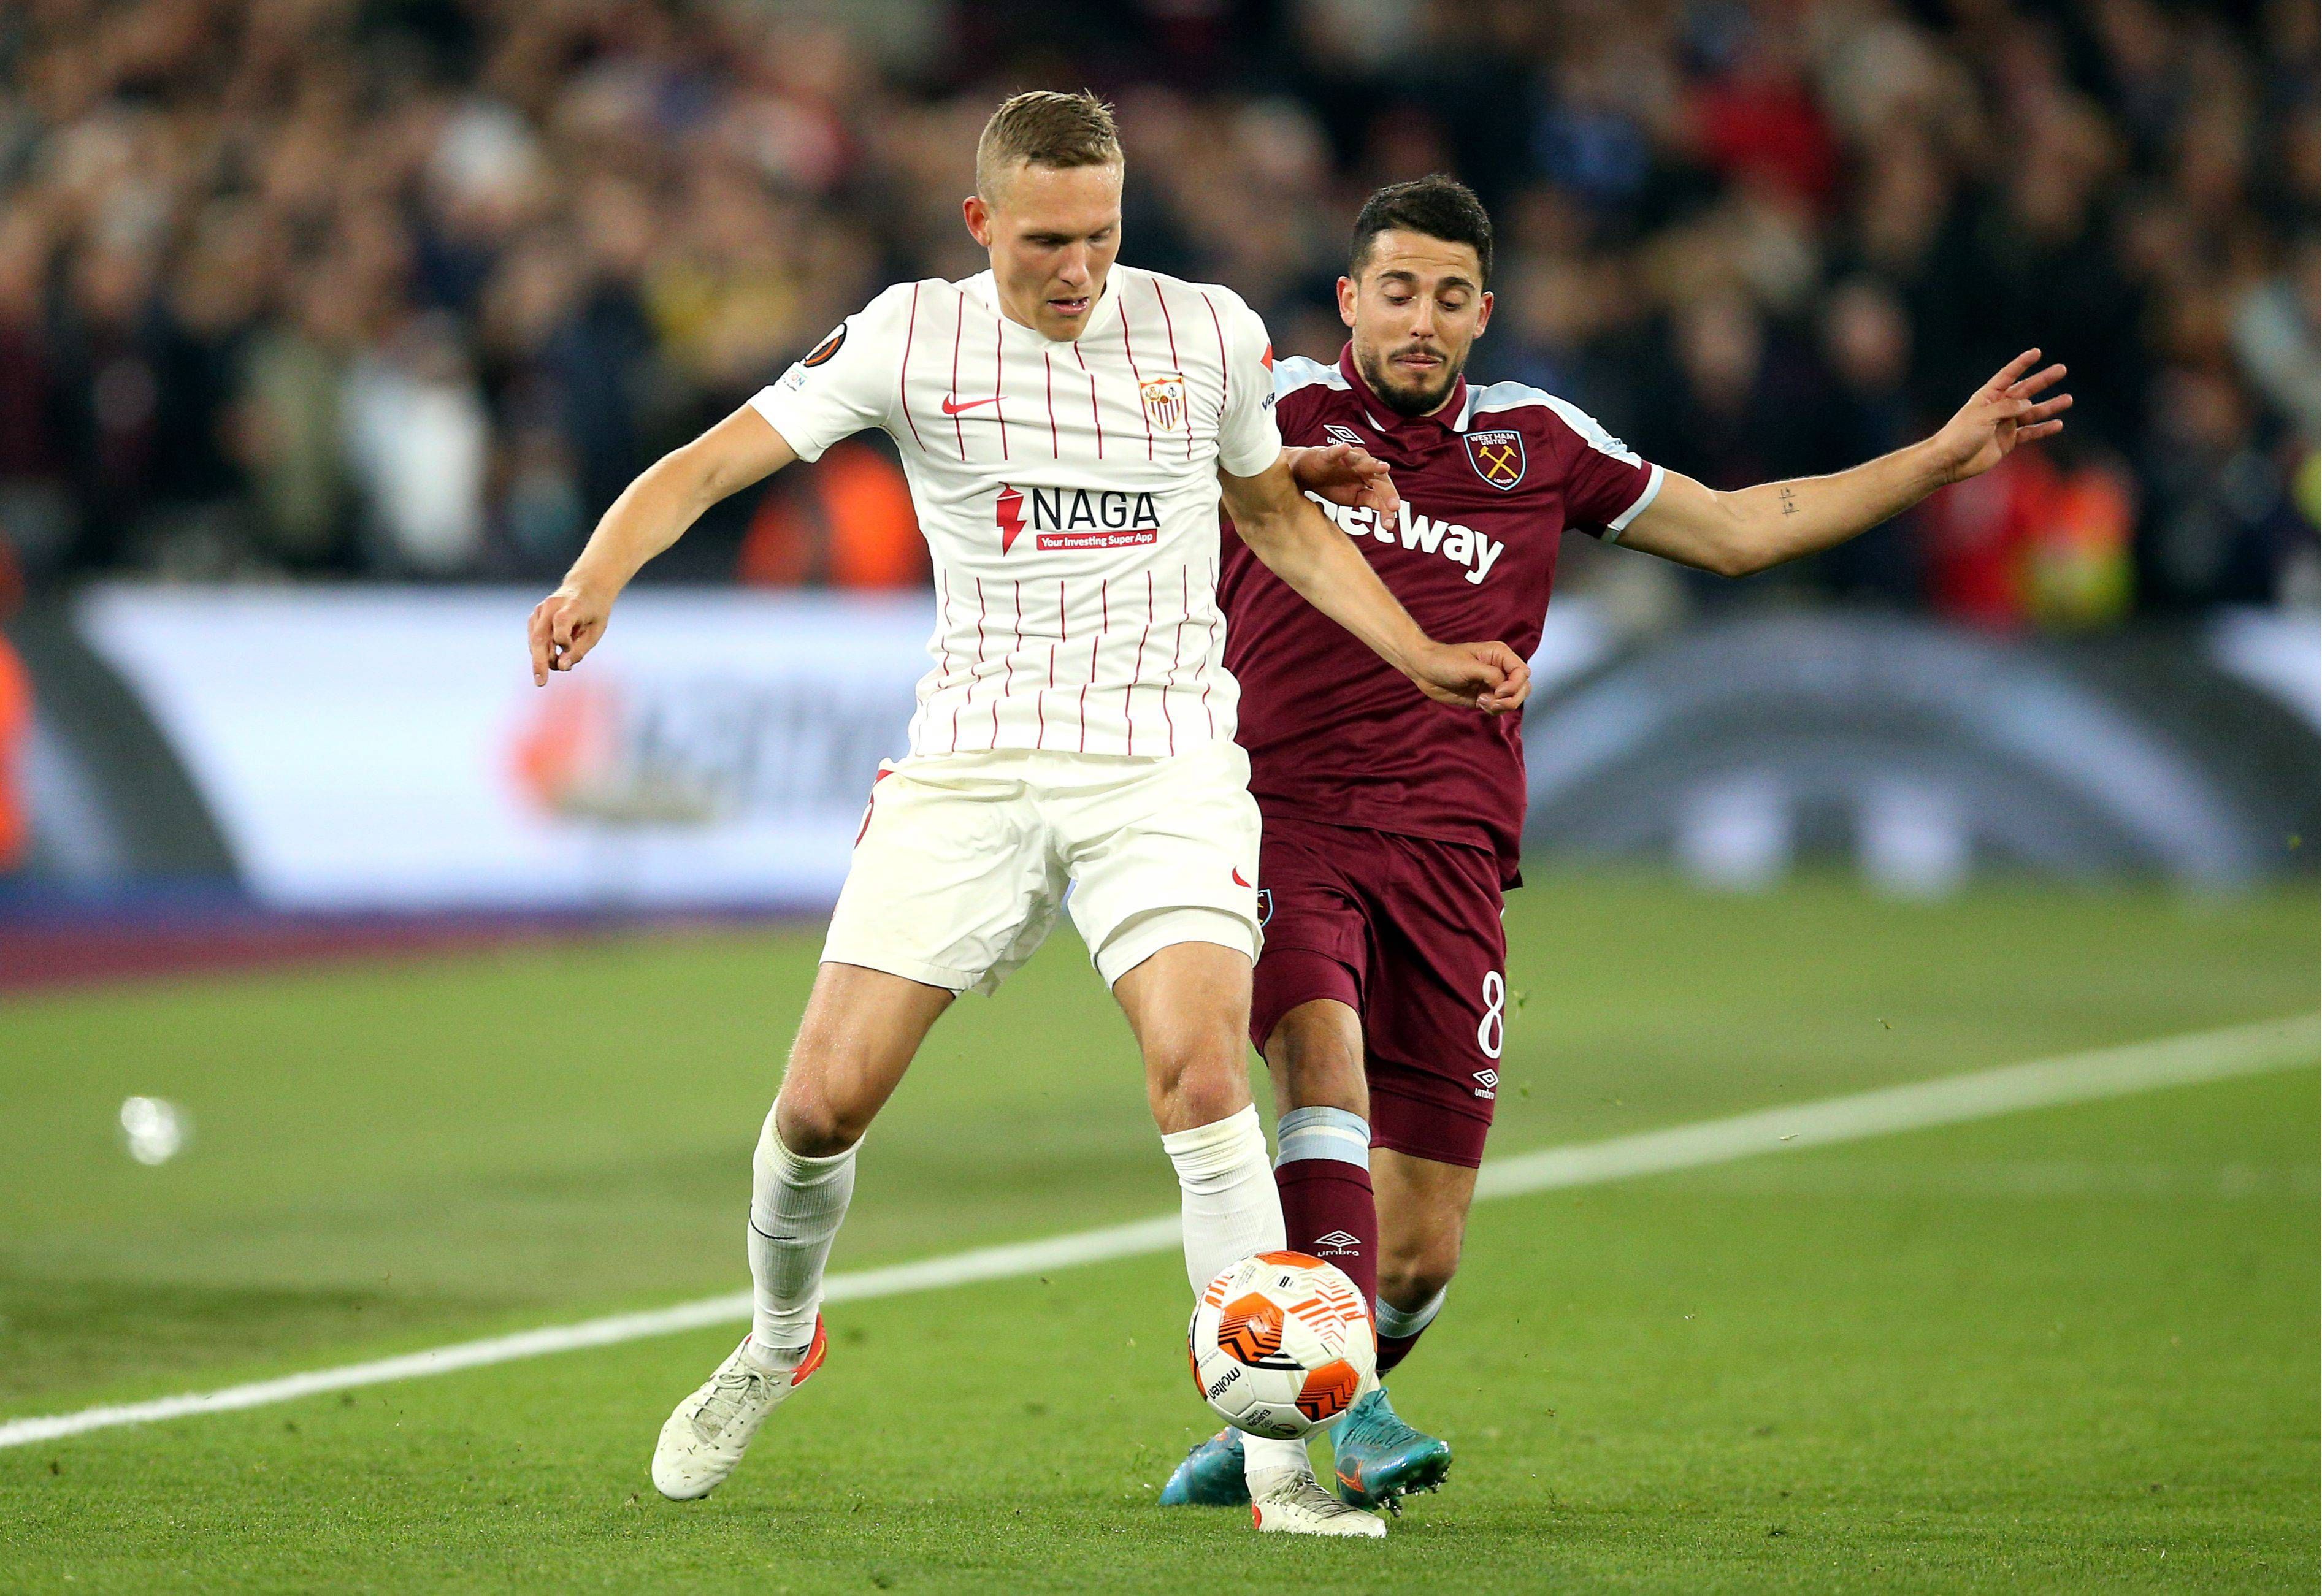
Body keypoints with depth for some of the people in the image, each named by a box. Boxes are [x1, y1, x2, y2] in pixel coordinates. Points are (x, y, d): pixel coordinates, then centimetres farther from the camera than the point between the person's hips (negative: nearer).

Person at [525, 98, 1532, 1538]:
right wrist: (597, 581, -21)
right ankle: (778, 1345, 28)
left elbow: (1278, 514, 21)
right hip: (973, 759, 1)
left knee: (1202, 1078, -21)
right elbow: (709, 464, -3)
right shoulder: (911, 338, -1)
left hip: (1166, 764, 0)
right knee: (826, 1097, -4)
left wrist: (1424, 656, 13)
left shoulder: (1210, 331, 4)